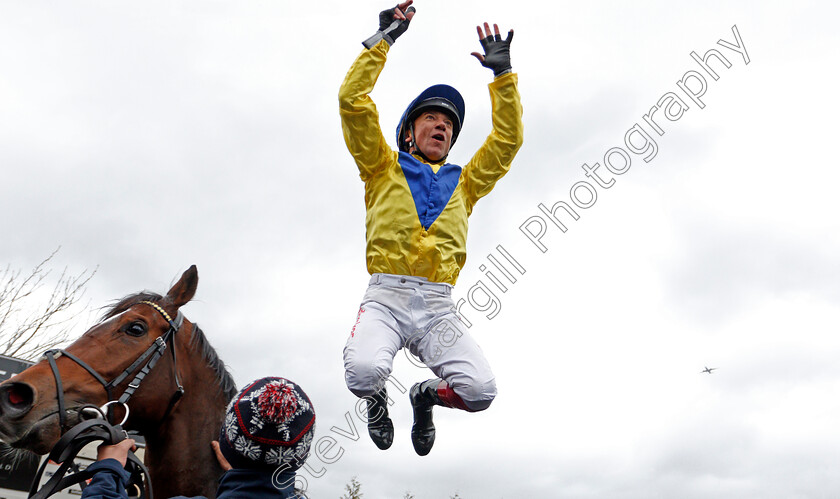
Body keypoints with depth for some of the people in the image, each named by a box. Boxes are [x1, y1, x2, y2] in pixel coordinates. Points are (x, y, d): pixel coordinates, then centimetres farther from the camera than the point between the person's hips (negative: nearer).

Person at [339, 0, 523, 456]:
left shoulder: (463, 182, 24)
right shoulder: (385, 168, 15)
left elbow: (508, 139, 23)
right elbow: (352, 101, 7)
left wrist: (503, 74, 20)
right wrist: (383, 40, 7)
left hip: (439, 306, 3)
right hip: (386, 298, -2)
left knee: (480, 391, -19)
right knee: (364, 372, -31)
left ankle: (427, 396, 19)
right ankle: (377, 399, 11)